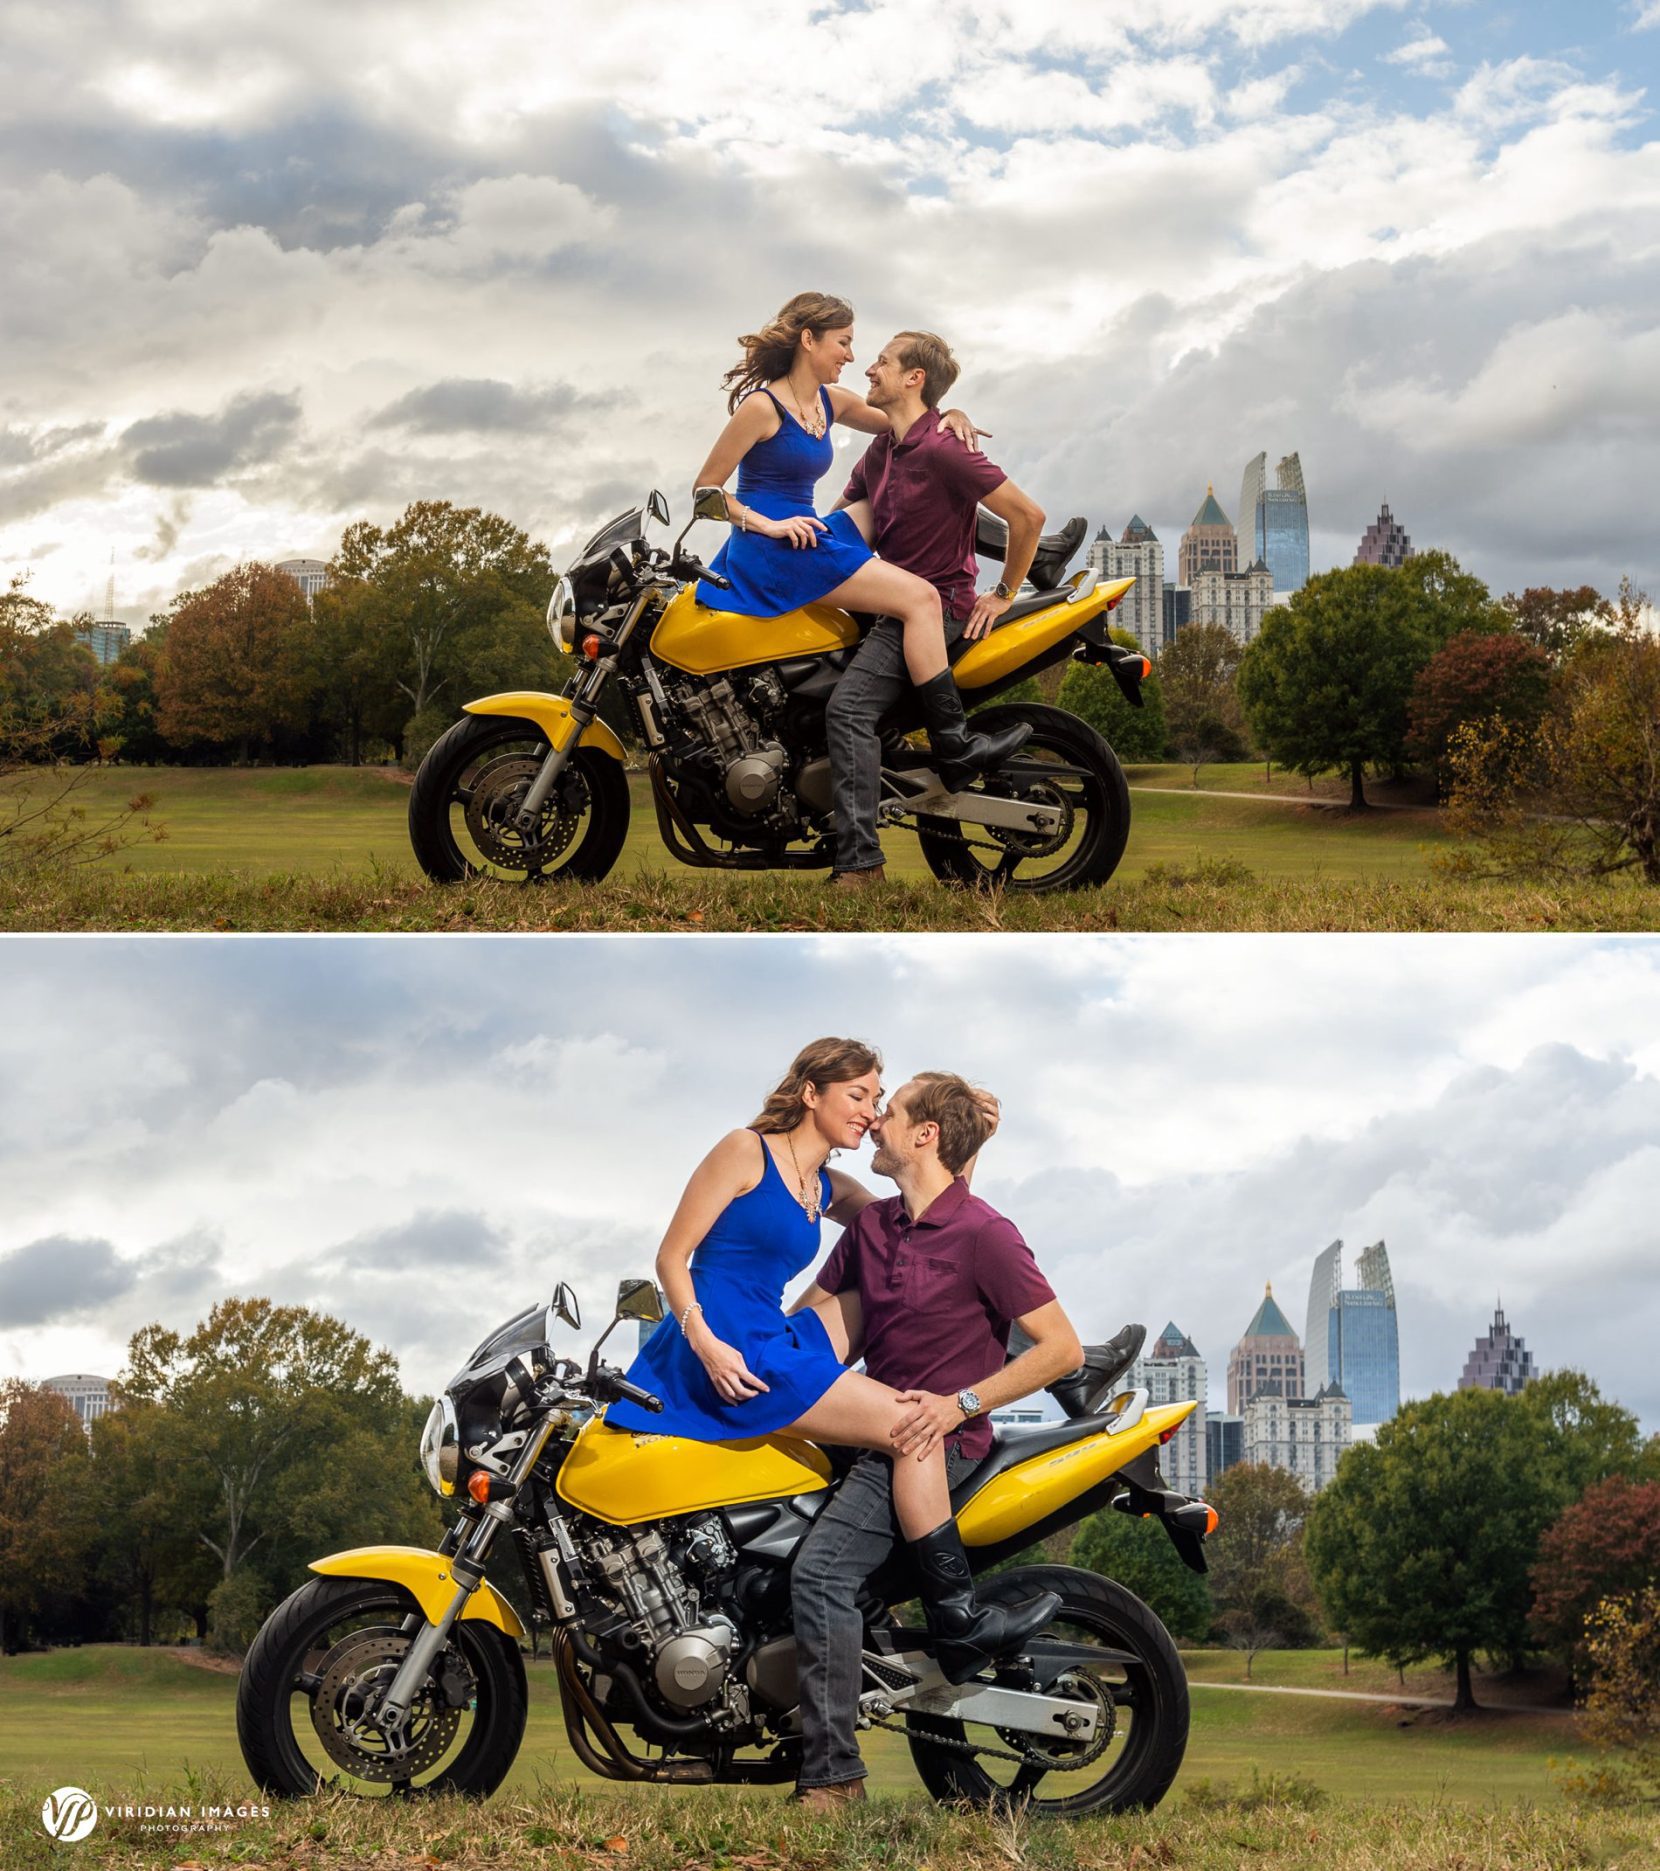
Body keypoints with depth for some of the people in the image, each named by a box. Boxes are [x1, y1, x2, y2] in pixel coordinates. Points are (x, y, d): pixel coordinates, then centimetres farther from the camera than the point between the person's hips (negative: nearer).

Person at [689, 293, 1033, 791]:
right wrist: (768, 525, -20)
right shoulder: (762, 406, -9)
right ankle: (951, 740, -24)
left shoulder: (831, 402, 14)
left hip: (807, 537, 9)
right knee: (918, 596, -19)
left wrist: (948, 414, 5)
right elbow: (706, 488, -8)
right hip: (770, 554, -9)